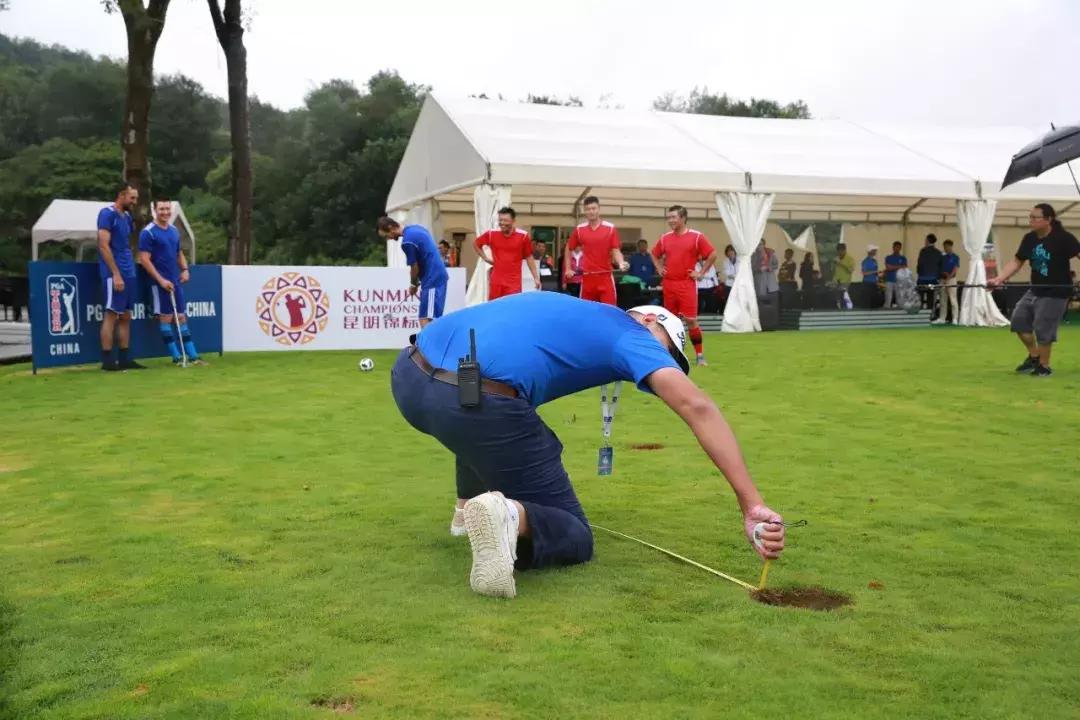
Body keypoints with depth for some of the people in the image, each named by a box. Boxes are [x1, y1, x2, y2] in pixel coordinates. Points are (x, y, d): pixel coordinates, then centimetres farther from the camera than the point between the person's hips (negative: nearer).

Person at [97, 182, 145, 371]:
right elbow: (103, 245, -15)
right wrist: (116, 274, -19)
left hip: (128, 273, 8)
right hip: (114, 274, -8)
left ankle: (125, 359, 13)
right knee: (111, 315, -7)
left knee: (125, 317, 9)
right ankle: (107, 361, -5)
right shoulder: (107, 214, -9)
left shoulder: (127, 217, 15)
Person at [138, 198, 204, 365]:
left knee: (181, 317, 7)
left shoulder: (174, 231, 13)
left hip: (176, 281, 7)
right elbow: (144, 260, -12)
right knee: (166, 317, -3)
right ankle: (176, 357, 1)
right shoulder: (148, 232, -8)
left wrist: (185, 269, 4)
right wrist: (161, 280, -18)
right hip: (160, 282, -7)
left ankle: (192, 355, 7)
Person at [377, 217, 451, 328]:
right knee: (433, 321, 13)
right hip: (438, 277, 10)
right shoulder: (416, 228, 11)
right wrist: (417, 282, 16)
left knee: (425, 321, -12)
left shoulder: (407, 242, -17)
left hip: (432, 281, -10)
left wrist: (413, 284, 11)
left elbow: (415, 267, -9)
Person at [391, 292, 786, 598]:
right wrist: (753, 505, -8)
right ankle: (512, 517, -21)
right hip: (476, 401, -8)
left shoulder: (577, 314, 33)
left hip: (409, 375, 8)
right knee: (575, 537, 8)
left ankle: (473, 506, 39)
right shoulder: (631, 333, 12)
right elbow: (697, 407, -3)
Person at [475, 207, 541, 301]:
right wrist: (486, 258, 9)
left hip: (514, 283, -2)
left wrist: (536, 278, 5)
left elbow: (529, 258, 6)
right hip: (496, 282, 2)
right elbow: (477, 244, 19)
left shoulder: (523, 236, -3)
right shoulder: (491, 234, 0)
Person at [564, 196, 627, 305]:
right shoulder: (579, 229, 6)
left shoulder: (610, 228, 0)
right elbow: (569, 248, 19)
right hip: (587, 277, 2)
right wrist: (568, 268, 12)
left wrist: (621, 263, -21)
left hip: (605, 276, -2)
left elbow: (615, 251, -2)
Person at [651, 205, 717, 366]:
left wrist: (701, 272, -4)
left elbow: (713, 254, -2)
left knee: (691, 320, -8)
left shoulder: (696, 237, -5)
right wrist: (659, 269, 11)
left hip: (687, 284, -4)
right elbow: (655, 254, 25)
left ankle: (700, 355, 0)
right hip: (668, 284, 4)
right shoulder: (665, 238, 8)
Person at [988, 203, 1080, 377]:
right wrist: (999, 279, -8)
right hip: (1035, 290, 7)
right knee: (1019, 318, 5)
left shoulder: (1063, 238, -16)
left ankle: (1044, 366, 14)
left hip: (1056, 292, -7)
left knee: (1043, 328, -4)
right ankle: (1034, 355, 25)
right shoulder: (1029, 239, 1)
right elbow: (1016, 262, 4)